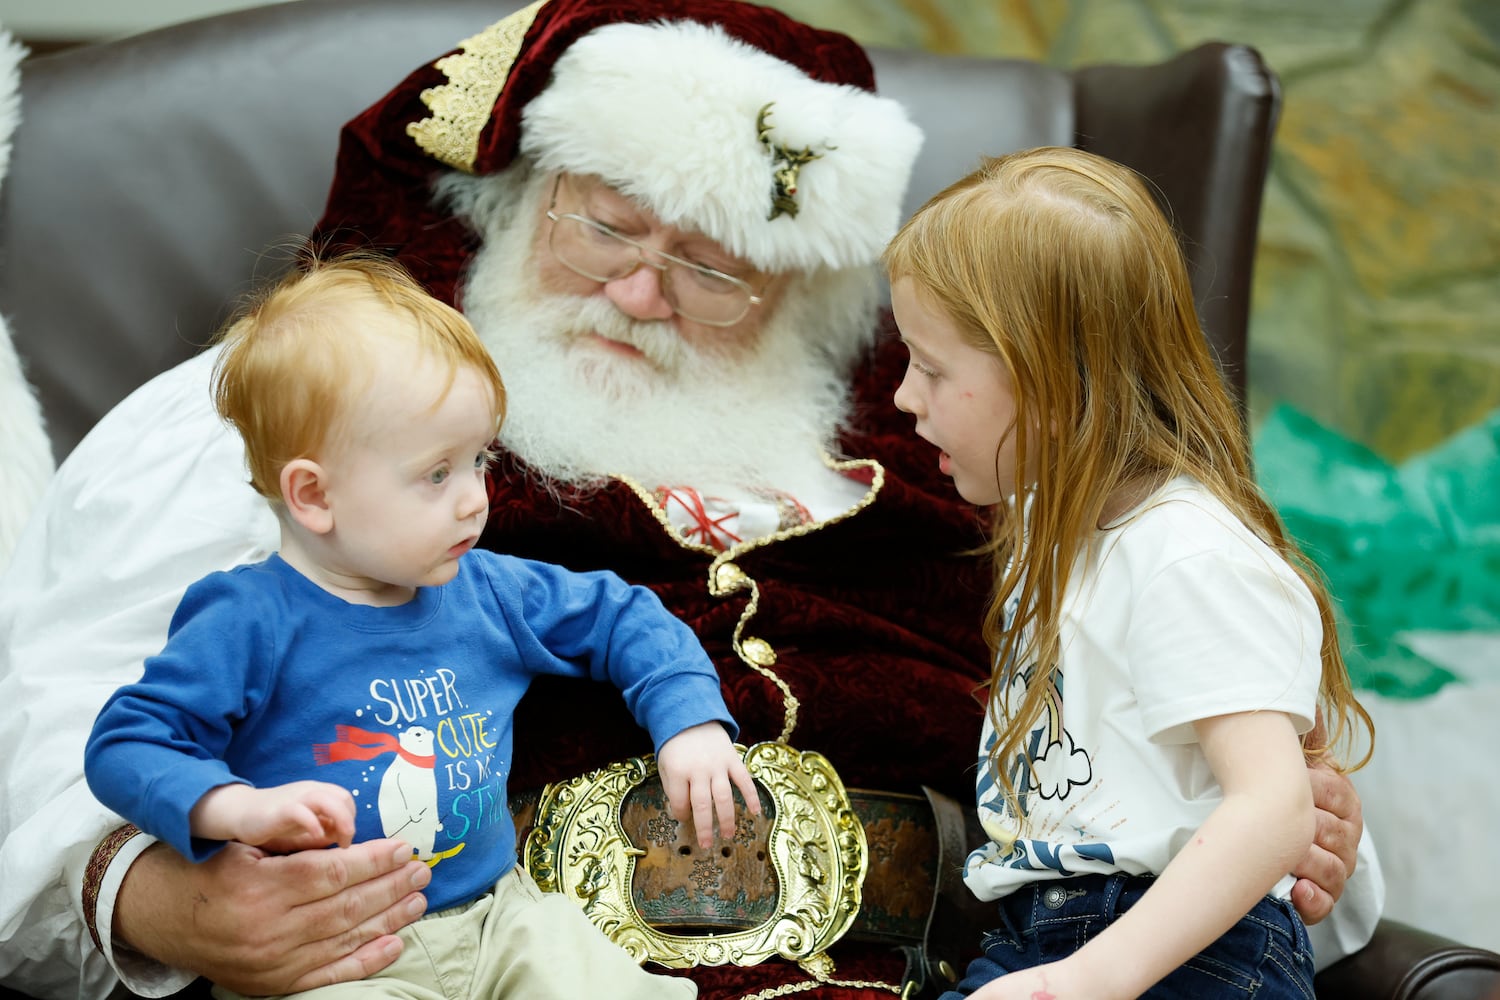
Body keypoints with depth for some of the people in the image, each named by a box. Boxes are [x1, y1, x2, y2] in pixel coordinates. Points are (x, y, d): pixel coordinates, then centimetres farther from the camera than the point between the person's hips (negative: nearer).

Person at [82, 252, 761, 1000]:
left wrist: (692, 725, 6)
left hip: (495, 916, 5)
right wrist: (240, 808, -27)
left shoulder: (486, 593, 7)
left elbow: (622, 616, 20)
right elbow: (124, 745, -10)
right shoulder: (251, 624, -10)